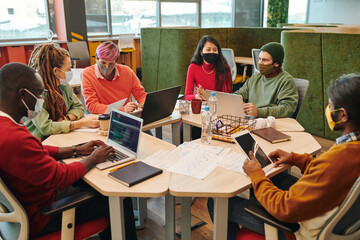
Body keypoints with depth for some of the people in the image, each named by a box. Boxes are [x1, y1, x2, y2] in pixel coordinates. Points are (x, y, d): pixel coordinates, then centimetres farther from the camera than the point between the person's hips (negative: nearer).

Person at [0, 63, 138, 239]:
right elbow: (61, 177, -26)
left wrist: (77, 150, 6)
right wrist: (92, 159, -10)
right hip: (39, 218, -10)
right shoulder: (15, 139, -35)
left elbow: (39, 152, 10)